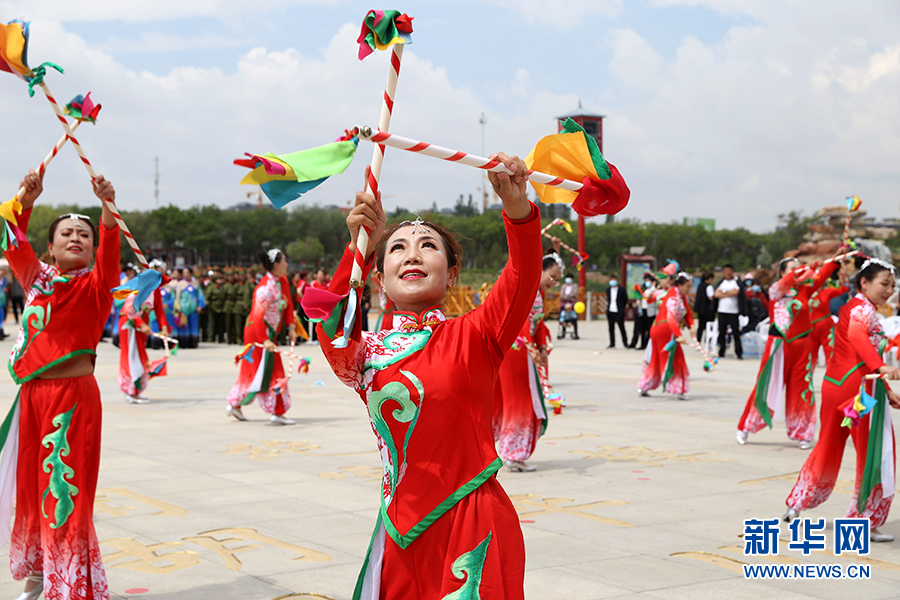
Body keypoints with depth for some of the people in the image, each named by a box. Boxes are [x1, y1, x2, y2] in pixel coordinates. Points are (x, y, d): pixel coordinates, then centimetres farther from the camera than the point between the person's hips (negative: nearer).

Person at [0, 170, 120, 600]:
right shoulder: (37, 278, 10)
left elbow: (109, 255, -22)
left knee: (66, 490, -5)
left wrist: (108, 207, -37)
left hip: (73, 395, -5)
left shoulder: (94, 285, -4)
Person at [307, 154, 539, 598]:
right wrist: (360, 248, -27)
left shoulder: (473, 336, 0)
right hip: (404, 533, 3)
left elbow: (523, 278, -16)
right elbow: (332, 327, -14)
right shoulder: (366, 351, 7)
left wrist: (517, 208, -35)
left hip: (474, 525, -2)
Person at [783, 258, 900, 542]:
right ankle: (865, 522, 5)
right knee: (874, 455, 1)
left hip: (833, 383, 9)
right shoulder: (864, 309, -8)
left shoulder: (851, 307, 21)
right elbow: (857, 334, -32)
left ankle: (797, 504, 23)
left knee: (827, 448, 19)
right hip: (858, 387, -9)